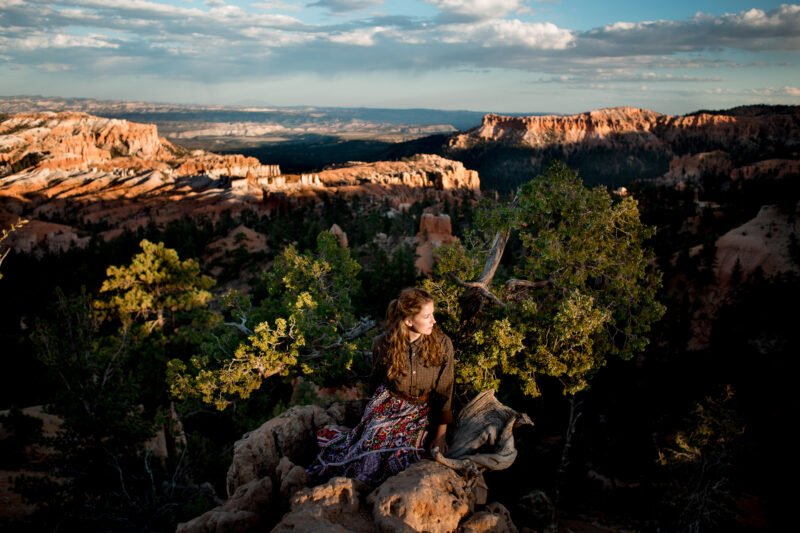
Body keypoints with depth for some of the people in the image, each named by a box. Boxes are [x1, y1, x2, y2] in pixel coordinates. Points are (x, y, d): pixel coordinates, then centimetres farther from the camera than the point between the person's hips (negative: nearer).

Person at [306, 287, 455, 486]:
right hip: (388, 402, 0)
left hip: (423, 410, 0)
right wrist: (375, 407, 18)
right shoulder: (383, 344, -14)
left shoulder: (442, 344, -16)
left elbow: (444, 391, -8)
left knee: (403, 452, -22)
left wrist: (441, 435, -8)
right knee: (372, 446, -23)